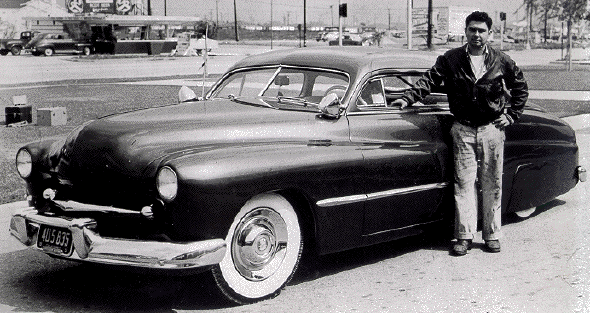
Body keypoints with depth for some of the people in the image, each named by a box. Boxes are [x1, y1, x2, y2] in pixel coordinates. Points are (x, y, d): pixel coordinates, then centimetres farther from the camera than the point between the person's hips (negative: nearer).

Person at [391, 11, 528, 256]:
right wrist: (408, 98, -20)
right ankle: (464, 236, 5)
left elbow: (521, 89, 14)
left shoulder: (502, 61, 3)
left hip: (492, 129, 1)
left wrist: (511, 115, 6)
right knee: (464, 183, -1)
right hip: (463, 130, 0)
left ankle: (492, 235, 16)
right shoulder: (450, 59, 1)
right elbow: (429, 80, -6)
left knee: (492, 185, 6)